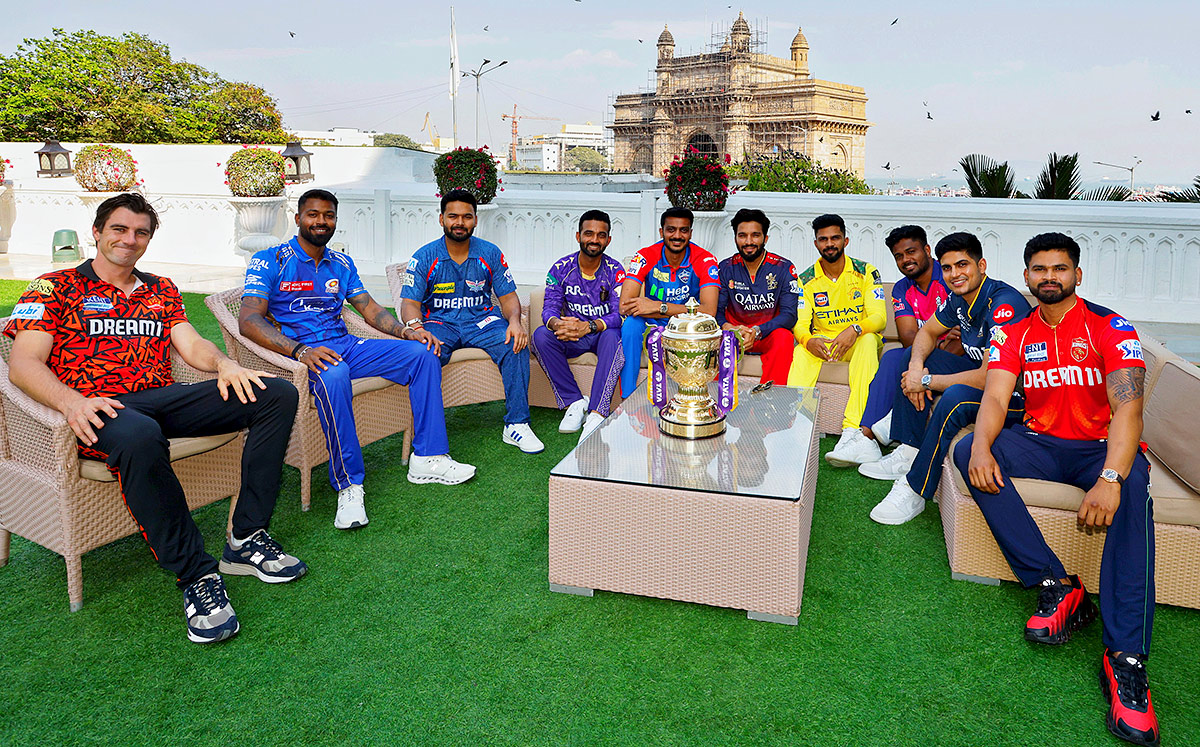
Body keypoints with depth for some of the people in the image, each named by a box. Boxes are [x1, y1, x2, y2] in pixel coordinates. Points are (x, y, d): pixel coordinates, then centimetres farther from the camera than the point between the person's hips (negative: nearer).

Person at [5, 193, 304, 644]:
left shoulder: (161, 291, 25)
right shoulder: (56, 287, 10)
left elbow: (191, 344, 14)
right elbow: (23, 363, -2)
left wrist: (223, 363, -12)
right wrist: (71, 401, -24)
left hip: (164, 399, 5)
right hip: (101, 409, -5)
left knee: (278, 394, -16)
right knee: (139, 436, -44)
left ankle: (246, 540, -17)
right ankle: (196, 575, -31)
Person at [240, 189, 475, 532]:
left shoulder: (341, 264, 19)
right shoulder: (270, 261, 0)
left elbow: (370, 308, 17)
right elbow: (248, 320, -12)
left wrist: (406, 331, -5)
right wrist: (300, 350, -30)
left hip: (346, 346, 6)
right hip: (303, 354, -6)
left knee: (422, 354, -11)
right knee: (333, 375, -41)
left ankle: (427, 459, -9)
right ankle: (348, 485, -32)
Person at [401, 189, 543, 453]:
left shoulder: (490, 254, 4)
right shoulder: (424, 257, -1)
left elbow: (508, 296, 5)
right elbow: (410, 303, -5)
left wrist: (515, 321, -18)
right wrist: (416, 328, -29)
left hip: (482, 320, 2)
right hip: (439, 323, -1)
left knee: (516, 343, -27)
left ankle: (516, 424, -20)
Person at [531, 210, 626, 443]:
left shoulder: (614, 271, -8)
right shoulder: (561, 268, -3)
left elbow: (618, 314, -19)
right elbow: (549, 309, -9)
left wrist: (589, 326, -39)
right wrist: (558, 324, -35)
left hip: (603, 333, -2)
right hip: (571, 337, 2)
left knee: (614, 336, -36)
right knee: (541, 336, -27)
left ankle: (597, 413, -40)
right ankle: (574, 402, -20)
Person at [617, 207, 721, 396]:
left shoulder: (705, 260, -13)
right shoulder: (645, 257, -12)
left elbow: (709, 311, -26)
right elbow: (625, 306, -23)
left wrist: (659, 307, -32)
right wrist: (679, 313, -27)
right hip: (652, 327, 0)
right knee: (631, 324, -30)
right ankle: (628, 398, -21)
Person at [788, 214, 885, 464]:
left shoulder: (866, 272, -3)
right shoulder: (806, 280, 2)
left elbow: (879, 317, -11)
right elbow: (800, 323, -6)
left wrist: (855, 329, -34)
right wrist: (808, 339, -31)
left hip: (858, 341, -1)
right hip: (822, 341, 2)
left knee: (869, 341, -36)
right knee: (803, 349, -32)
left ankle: (854, 430, -49)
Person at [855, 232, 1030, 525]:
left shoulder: (1004, 304, -28)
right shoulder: (959, 298, 0)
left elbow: (991, 377, -34)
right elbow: (928, 332, 15)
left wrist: (927, 381, -23)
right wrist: (916, 366, -8)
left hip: (1019, 394, -10)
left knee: (955, 397, -37)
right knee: (910, 356, 8)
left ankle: (914, 491, -23)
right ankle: (909, 453, 7)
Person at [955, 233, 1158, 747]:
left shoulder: (1109, 328, -8)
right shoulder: (1015, 335, 5)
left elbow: (1128, 406, -20)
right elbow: (995, 397, -7)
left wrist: (1109, 478, -36)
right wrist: (982, 446, -30)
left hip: (1102, 448, -4)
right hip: (1041, 444, 4)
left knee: (1132, 487, -37)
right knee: (967, 452, -23)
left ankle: (1125, 656, -39)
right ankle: (1057, 586, -24)